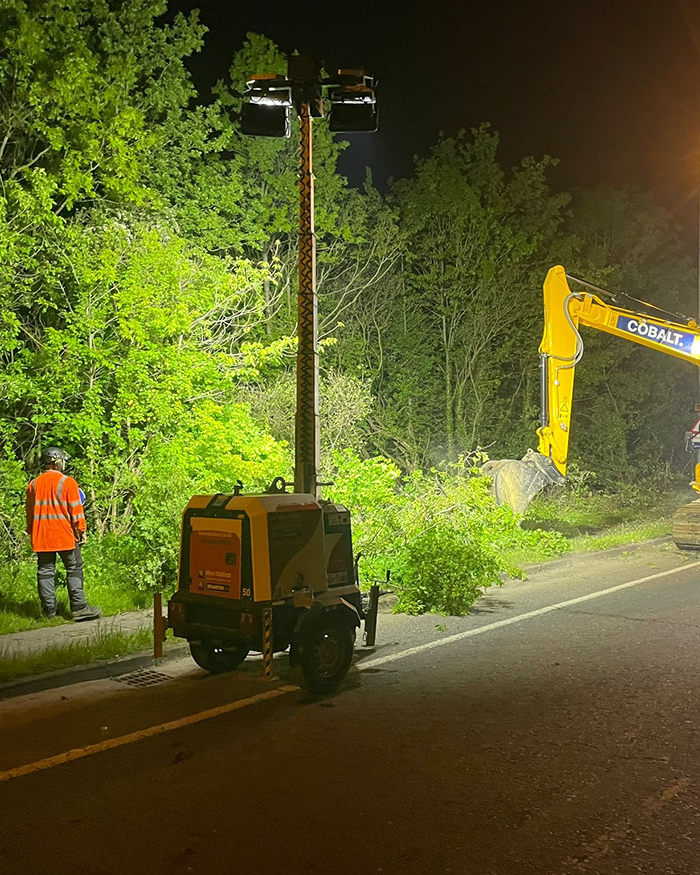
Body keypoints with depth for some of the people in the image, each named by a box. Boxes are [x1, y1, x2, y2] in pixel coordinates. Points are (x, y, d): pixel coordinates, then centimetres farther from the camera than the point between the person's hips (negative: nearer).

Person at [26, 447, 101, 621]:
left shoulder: (34, 484, 8)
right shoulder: (67, 482, -7)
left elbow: (30, 511, 14)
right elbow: (76, 509, -8)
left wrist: (32, 533, 22)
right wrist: (81, 530, 0)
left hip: (41, 537, 5)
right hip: (65, 535, -5)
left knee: (45, 572, 7)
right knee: (74, 569, 2)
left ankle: (49, 611, 8)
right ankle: (79, 607, -3)